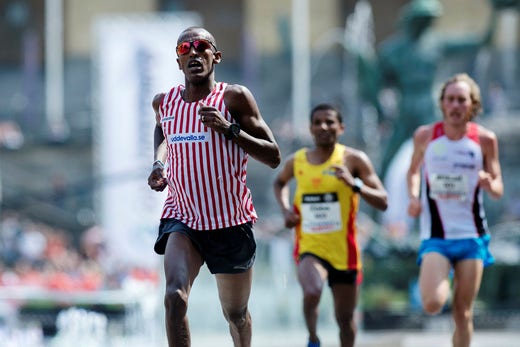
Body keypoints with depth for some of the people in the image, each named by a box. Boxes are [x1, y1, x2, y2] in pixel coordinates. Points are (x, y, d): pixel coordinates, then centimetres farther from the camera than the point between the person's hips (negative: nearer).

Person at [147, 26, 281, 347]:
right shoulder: (165, 102, 4)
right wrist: (159, 162, 9)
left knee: (236, 314, 15)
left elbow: (273, 157, -9)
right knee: (175, 297, -25)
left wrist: (230, 129, -21)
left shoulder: (234, 98, -7)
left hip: (231, 223, -1)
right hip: (182, 219, 1)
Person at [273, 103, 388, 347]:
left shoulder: (354, 160, -5)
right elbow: (279, 183, 26)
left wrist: (355, 184, -24)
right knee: (312, 291, -29)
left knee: (345, 317, 10)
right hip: (310, 247, 0)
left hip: (343, 251, 0)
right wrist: (285, 209, 8)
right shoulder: (296, 162, 2)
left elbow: (382, 202, -8)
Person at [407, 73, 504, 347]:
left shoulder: (485, 139, -3)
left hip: (471, 235, 1)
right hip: (435, 236, -1)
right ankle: (440, 279, 18)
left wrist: (490, 184, -20)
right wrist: (413, 196, -4)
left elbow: (498, 189, 4)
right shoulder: (425, 136, -2)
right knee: (433, 304, -18)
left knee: (463, 313, 2)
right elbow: (414, 171, 16)